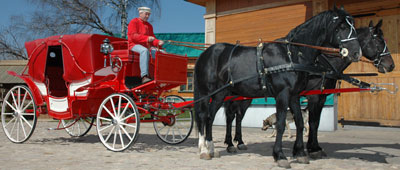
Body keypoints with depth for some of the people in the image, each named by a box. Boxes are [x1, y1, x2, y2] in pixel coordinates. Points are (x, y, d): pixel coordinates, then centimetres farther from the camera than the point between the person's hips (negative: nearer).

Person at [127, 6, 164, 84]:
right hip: (135, 45, -7)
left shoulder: (149, 25, 23)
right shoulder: (133, 22, 2)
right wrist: (147, 38, -26)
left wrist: (158, 42, -7)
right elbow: (133, 36, -13)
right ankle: (144, 76, -50)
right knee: (144, 51, -41)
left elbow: (152, 39, 17)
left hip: (147, 46, 7)